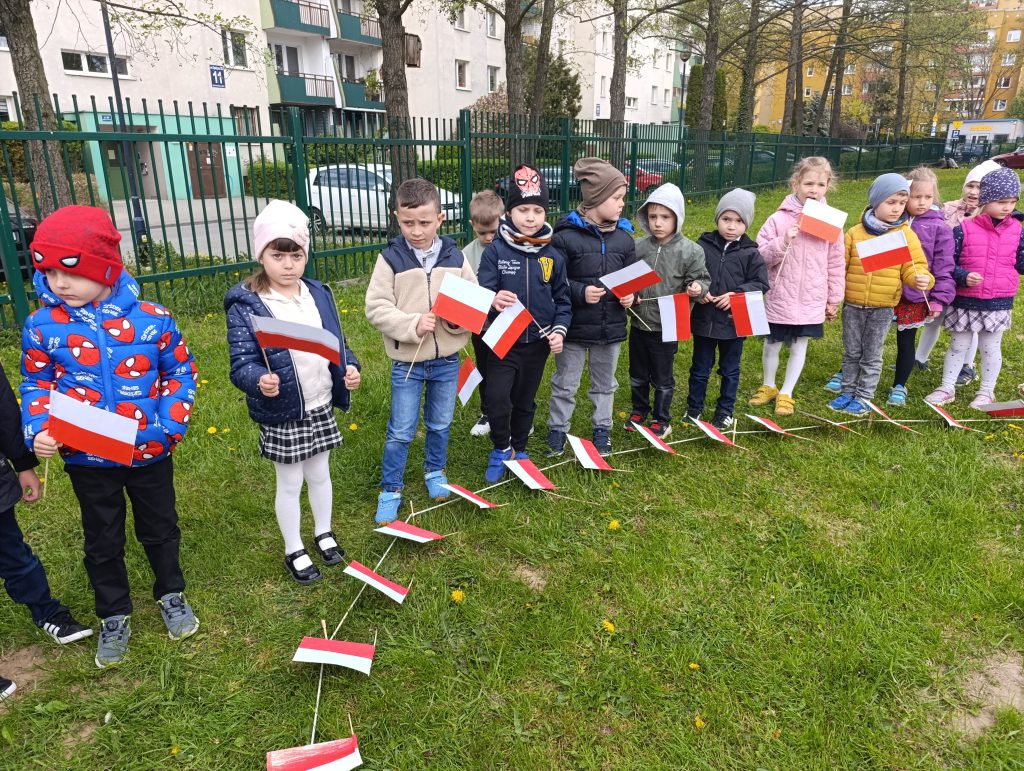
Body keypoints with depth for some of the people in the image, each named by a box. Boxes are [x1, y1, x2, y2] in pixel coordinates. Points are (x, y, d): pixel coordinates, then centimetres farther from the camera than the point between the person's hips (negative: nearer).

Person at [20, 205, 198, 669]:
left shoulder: (151, 318, -14)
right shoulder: (42, 326, -10)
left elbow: (180, 372, -3)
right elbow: (36, 384, 2)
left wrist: (171, 423, -16)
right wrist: (38, 429, -15)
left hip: (149, 453, -1)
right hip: (86, 458, 1)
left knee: (159, 528, 19)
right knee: (102, 541, 18)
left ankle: (171, 595, 43)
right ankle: (114, 617, 39)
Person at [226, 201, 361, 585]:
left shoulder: (319, 294, 2)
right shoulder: (245, 304, -14)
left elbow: (337, 343, 8)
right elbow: (241, 362, -18)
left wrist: (350, 367, -12)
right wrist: (259, 380, -39)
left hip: (321, 407, 5)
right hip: (281, 414, -4)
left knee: (320, 474, 21)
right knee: (290, 484, 12)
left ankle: (323, 533, 44)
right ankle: (294, 551, 33)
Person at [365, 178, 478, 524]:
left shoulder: (455, 257, -3)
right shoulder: (391, 259, -10)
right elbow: (376, 308, -12)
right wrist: (412, 325, -25)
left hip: (447, 360, 3)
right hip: (407, 362, -2)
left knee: (440, 424, 19)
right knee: (401, 431, 5)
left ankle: (435, 472, 43)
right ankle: (390, 490, 24)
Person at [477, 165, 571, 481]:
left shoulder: (553, 255, -1)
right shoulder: (496, 251, -9)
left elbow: (562, 299, 5)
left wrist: (559, 330, -9)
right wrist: (493, 301, -38)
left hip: (538, 342, 3)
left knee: (525, 401, 15)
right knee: (497, 399, -15)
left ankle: (518, 449, 38)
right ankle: (501, 449, 13)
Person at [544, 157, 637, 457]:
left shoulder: (624, 237, 1)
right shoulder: (565, 236, -14)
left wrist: (629, 295, -8)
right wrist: (581, 293, -24)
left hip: (611, 326, 4)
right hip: (574, 327, -4)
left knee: (604, 384, 20)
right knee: (565, 384, 12)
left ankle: (602, 429, 38)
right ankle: (557, 430, 30)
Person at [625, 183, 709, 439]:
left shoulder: (691, 251, -10)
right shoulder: (638, 247, -3)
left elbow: (702, 278, -2)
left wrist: (697, 288, -24)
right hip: (639, 323, 3)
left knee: (662, 378, 11)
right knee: (637, 374, 19)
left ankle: (661, 419, 29)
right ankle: (639, 410, 40)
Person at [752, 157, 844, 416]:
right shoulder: (779, 219, -7)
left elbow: (836, 264, 4)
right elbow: (761, 256, -7)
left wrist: (834, 300, 6)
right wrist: (783, 242, -23)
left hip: (811, 302, 1)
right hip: (780, 299, -1)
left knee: (799, 348, 11)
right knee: (772, 345, 13)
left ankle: (786, 393, 26)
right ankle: (768, 386, 35)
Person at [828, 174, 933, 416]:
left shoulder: (906, 235, -2)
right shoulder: (855, 232, -1)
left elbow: (913, 267, -3)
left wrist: (921, 278, -24)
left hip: (882, 307, -1)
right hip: (852, 305, 1)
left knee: (871, 356, 9)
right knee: (851, 353, 13)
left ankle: (864, 397, 19)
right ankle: (848, 391, 26)